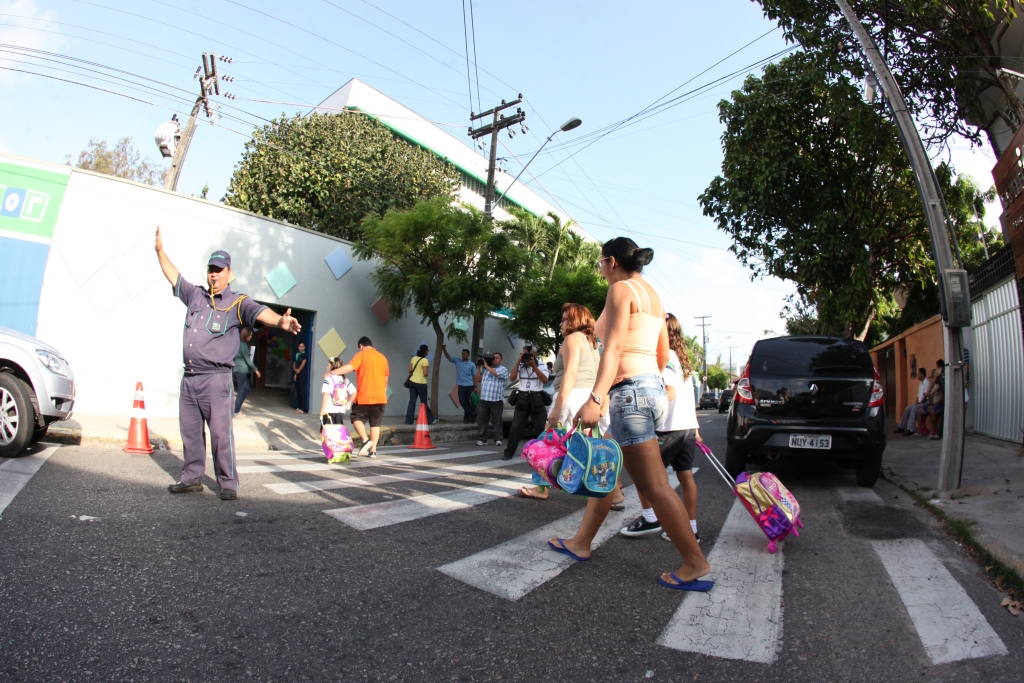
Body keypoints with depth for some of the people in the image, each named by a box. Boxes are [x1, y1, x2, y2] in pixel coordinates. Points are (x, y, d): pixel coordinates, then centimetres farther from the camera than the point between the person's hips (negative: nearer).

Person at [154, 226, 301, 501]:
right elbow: (174, 278, 29)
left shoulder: (237, 303, -4)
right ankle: (192, 478, 26)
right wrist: (160, 251, 32)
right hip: (189, 378, 7)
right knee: (190, 431, 14)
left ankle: (228, 483, 0)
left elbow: (259, 312, -22)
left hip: (216, 379, -6)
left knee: (221, 433, -7)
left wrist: (280, 320, -43)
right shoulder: (196, 295, 14)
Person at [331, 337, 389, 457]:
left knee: (357, 418, 10)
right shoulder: (382, 357, 14)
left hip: (364, 397, -4)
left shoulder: (361, 355, -3)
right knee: (376, 423, 7)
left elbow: (350, 367, -19)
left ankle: (365, 439, -10)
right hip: (380, 397, 5)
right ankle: (373, 450, 3)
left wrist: (332, 372, -15)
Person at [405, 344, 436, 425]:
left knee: (412, 401, 7)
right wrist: (426, 374, 5)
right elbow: (425, 374, -16)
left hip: (412, 382, 5)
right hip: (421, 383, -5)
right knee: (424, 402, 7)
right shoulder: (425, 360, -12)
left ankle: (409, 420, 4)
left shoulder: (413, 358, 6)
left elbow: (409, 370, 7)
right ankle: (430, 419, 20)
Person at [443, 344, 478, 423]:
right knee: (462, 400, -2)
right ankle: (471, 413, 13)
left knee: (469, 401, 3)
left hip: (470, 386, -2)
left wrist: (475, 386, -4)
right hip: (461, 386, 2)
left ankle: (468, 415, 21)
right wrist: (444, 349, -18)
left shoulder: (472, 365, -1)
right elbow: (448, 356, -2)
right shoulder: (457, 361, 4)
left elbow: (475, 376, 1)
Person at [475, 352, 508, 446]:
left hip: (496, 400, -4)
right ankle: (482, 439, 7)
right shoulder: (485, 369, 17)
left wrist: (486, 366, -6)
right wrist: (478, 367, 10)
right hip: (484, 399, 4)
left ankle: (498, 439, 9)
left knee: (496, 421, 2)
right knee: (482, 420, 2)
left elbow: (495, 373, -17)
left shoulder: (503, 369, 3)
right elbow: (478, 380, 16)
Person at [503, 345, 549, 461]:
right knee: (516, 427, -2)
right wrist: (518, 362, -9)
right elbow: (511, 378, -5)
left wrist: (534, 366, -16)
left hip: (537, 399, -1)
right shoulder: (520, 366, 9)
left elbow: (545, 380, -10)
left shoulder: (542, 366, 5)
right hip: (523, 398, 1)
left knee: (543, 427, 1)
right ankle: (509, 453, 3)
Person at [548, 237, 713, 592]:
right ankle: (581, 542, 27)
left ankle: (695, 564, 4)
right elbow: (663, 354, 19)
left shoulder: (620, 289, -8)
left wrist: (595, 398, -28)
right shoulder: (652, 294, 18)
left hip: (629, 390, -10)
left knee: (653, 485, -4)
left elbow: (613, 348, -21)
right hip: (652, 387, 10)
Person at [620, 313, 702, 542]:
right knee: (685, 475, 9)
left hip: (670, 427, -9)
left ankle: (649, 518, 5)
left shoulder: (665, 356, -10)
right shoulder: (683, 358, 17)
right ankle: (691, 529, 13)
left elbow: (670, 393, -21)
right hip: (688, 426, 9)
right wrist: (695, 428, 23)